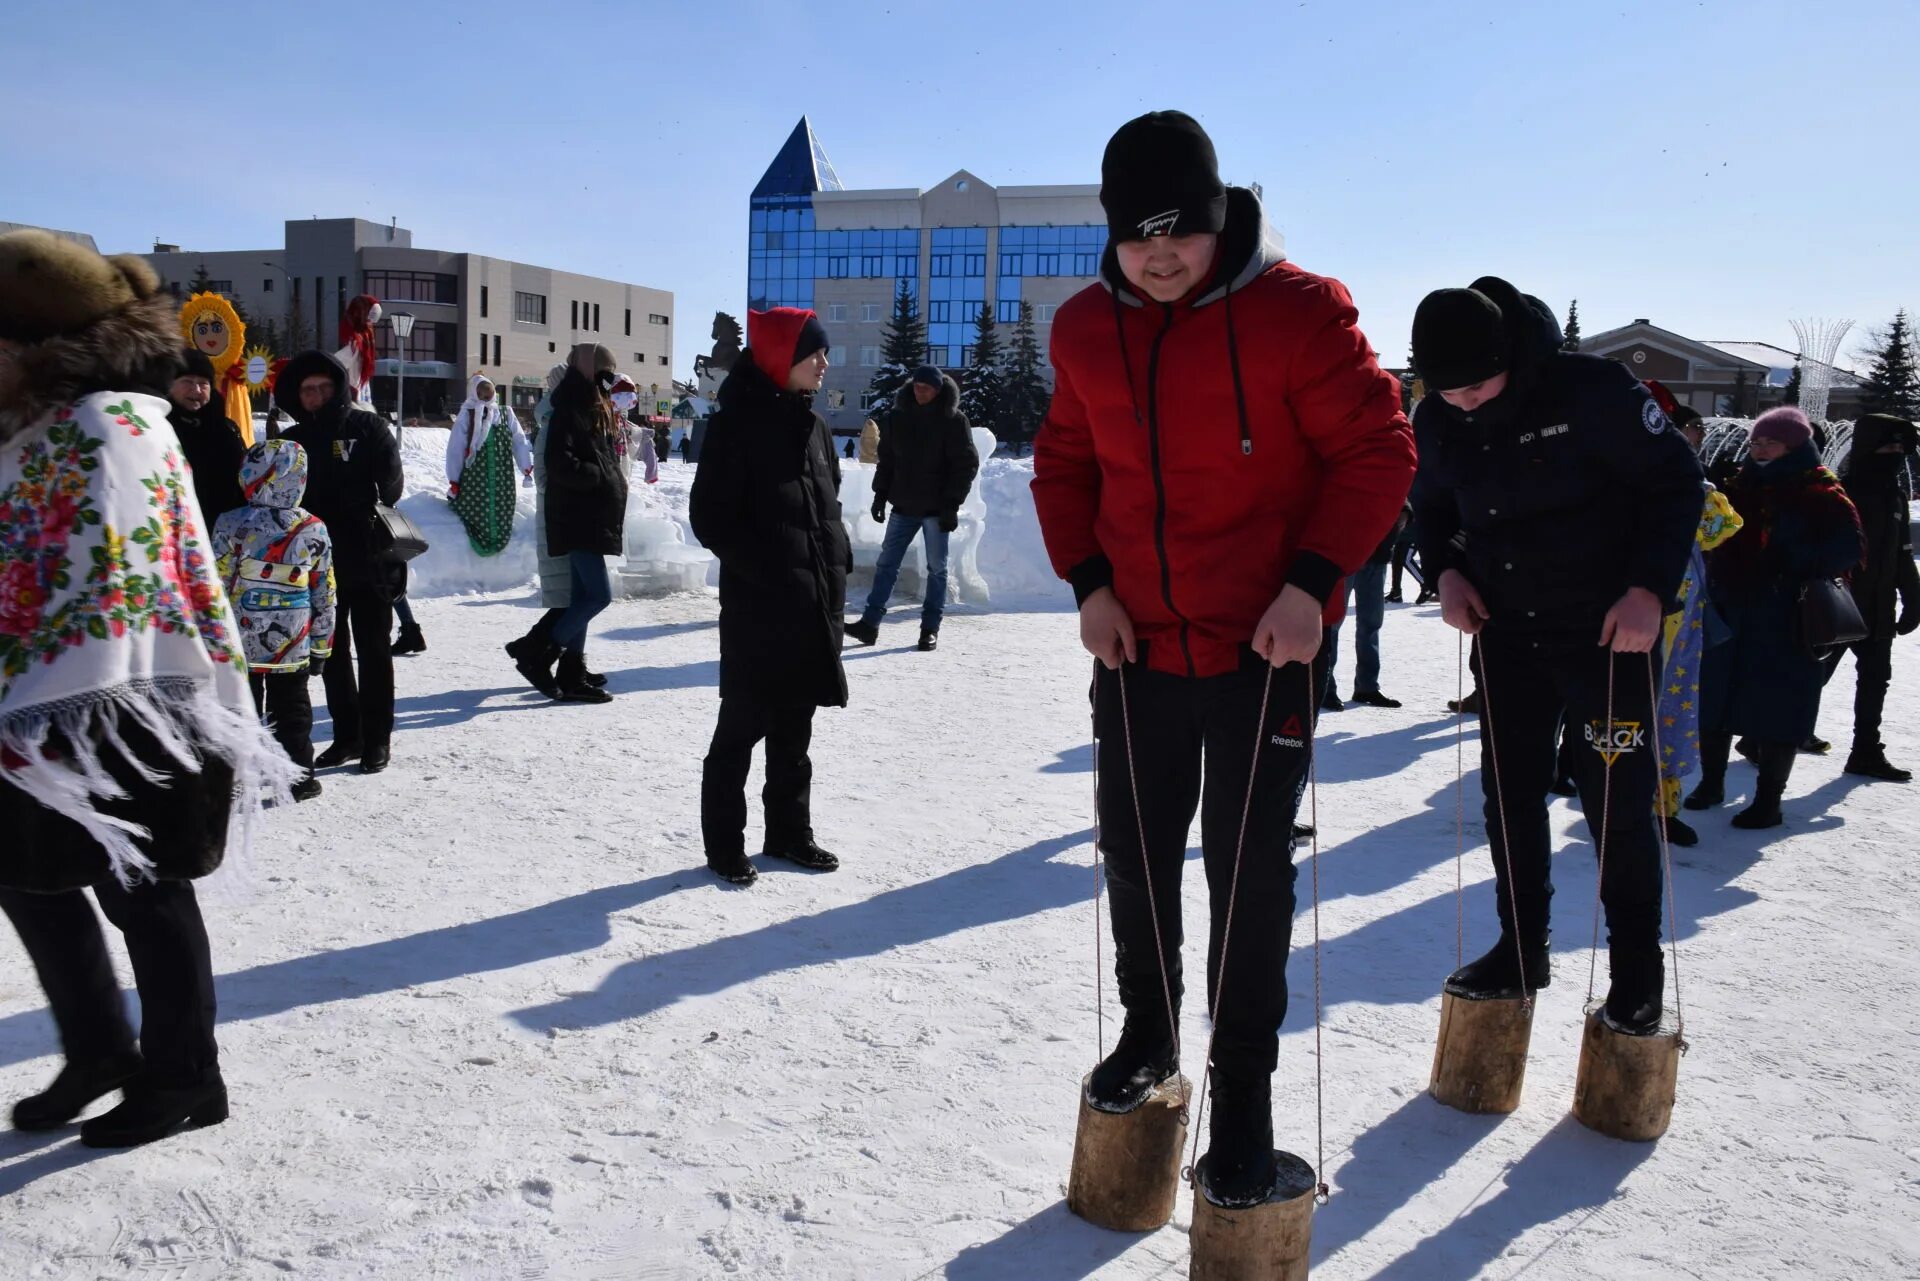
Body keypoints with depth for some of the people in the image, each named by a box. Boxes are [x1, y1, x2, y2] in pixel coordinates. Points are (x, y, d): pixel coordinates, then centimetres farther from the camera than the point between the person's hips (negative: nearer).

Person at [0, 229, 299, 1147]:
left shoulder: (103, 425, -16)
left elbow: (106, 580, -23)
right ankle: (99, 1051, 33)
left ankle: (182, 1079, 20)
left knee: (142, 893, 3)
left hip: (119, 712, -10)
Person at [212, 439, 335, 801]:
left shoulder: (231, 525, -8)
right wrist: (321, 645, 11)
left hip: (241, 642, -1)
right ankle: (298, 777, 14)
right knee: (292, 709, 11)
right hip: (293, 647, 1)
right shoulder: (314, 530, -3)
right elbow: (324, 595, 3)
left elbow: (216, 587, -6)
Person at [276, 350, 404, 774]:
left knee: (373, 650, 3)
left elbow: (390, 484, -7)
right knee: (332, 652, 11)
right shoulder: (292, 440, 10)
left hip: (368, 562, -4)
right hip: (319, 564, 4)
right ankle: (347, 735, 22)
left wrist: (360, 510, -19)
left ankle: (377, 739, 10)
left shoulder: (367, 428, -1)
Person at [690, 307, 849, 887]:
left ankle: (789, 832, 27)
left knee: (794, 728, 15)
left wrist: (836, 565, 5)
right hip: (757, 606, -7)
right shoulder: (736, 423, -9)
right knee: (743, 726, 1)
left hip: (815, 605, 7)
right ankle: (725, 844, 13)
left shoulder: (812, 425, 12)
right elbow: (709, 516, -12)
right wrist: (768, 570, -17)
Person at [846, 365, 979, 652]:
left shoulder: (953, 421, -6)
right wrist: (880, 494, 6)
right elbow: (886, 458, 12)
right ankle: (870, 623, 6)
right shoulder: (899, 417, 5)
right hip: (903, 506, 4)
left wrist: (952, 504, -13)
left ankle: (930, 629, 11)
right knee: (886, 564, 3)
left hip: (936, 508, -4)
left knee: (936, 569, 4)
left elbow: (967, 464, -8)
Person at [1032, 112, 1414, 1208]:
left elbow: (1379, 450, -8)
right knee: (1135, 853, 15)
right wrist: (1087, 581, -1)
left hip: (1265, 645, -4)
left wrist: (1313, 582, -18)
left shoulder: (1299, 311, -12)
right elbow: (1065, 465, 12)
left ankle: (1245, 1089, 19)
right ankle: (1150, 1035, 38)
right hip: (1135, 644, 4)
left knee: (1250, 871, 1)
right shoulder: (1086, 328, 2)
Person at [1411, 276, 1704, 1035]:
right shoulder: (1435, 420, -3)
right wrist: (1445, 572, -4)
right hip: (1503, 630, 5)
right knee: (1509, 795, 9)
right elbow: (1431, 505, 15)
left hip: (1610, 628, -5)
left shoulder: (1591, 390, -19)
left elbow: (1676, 481, -11)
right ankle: (1521, 951, 24)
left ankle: (1637, 967, 16)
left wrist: (1650, 588, -20)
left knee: (1617, 800, -1)